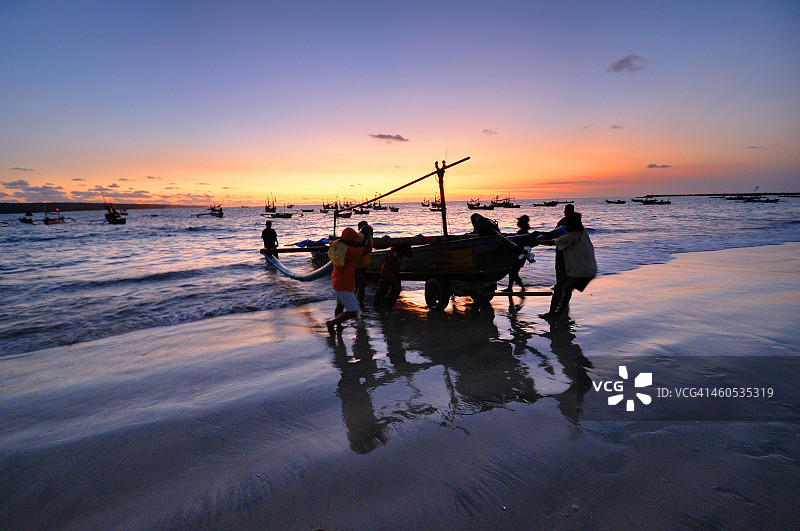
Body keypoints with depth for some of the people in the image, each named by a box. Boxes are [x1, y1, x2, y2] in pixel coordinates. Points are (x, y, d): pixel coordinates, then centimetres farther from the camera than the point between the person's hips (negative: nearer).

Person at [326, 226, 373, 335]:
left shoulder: (336, 245, -3)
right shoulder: (348, 251, -29)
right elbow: (368, 249, -25)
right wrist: (369, 234, -11)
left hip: (336, 281, 10)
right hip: (345, 286, -10)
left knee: (340, 305, 29)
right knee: (352, 312, -4)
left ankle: (338, 326, 45)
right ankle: (331, 323, 4)